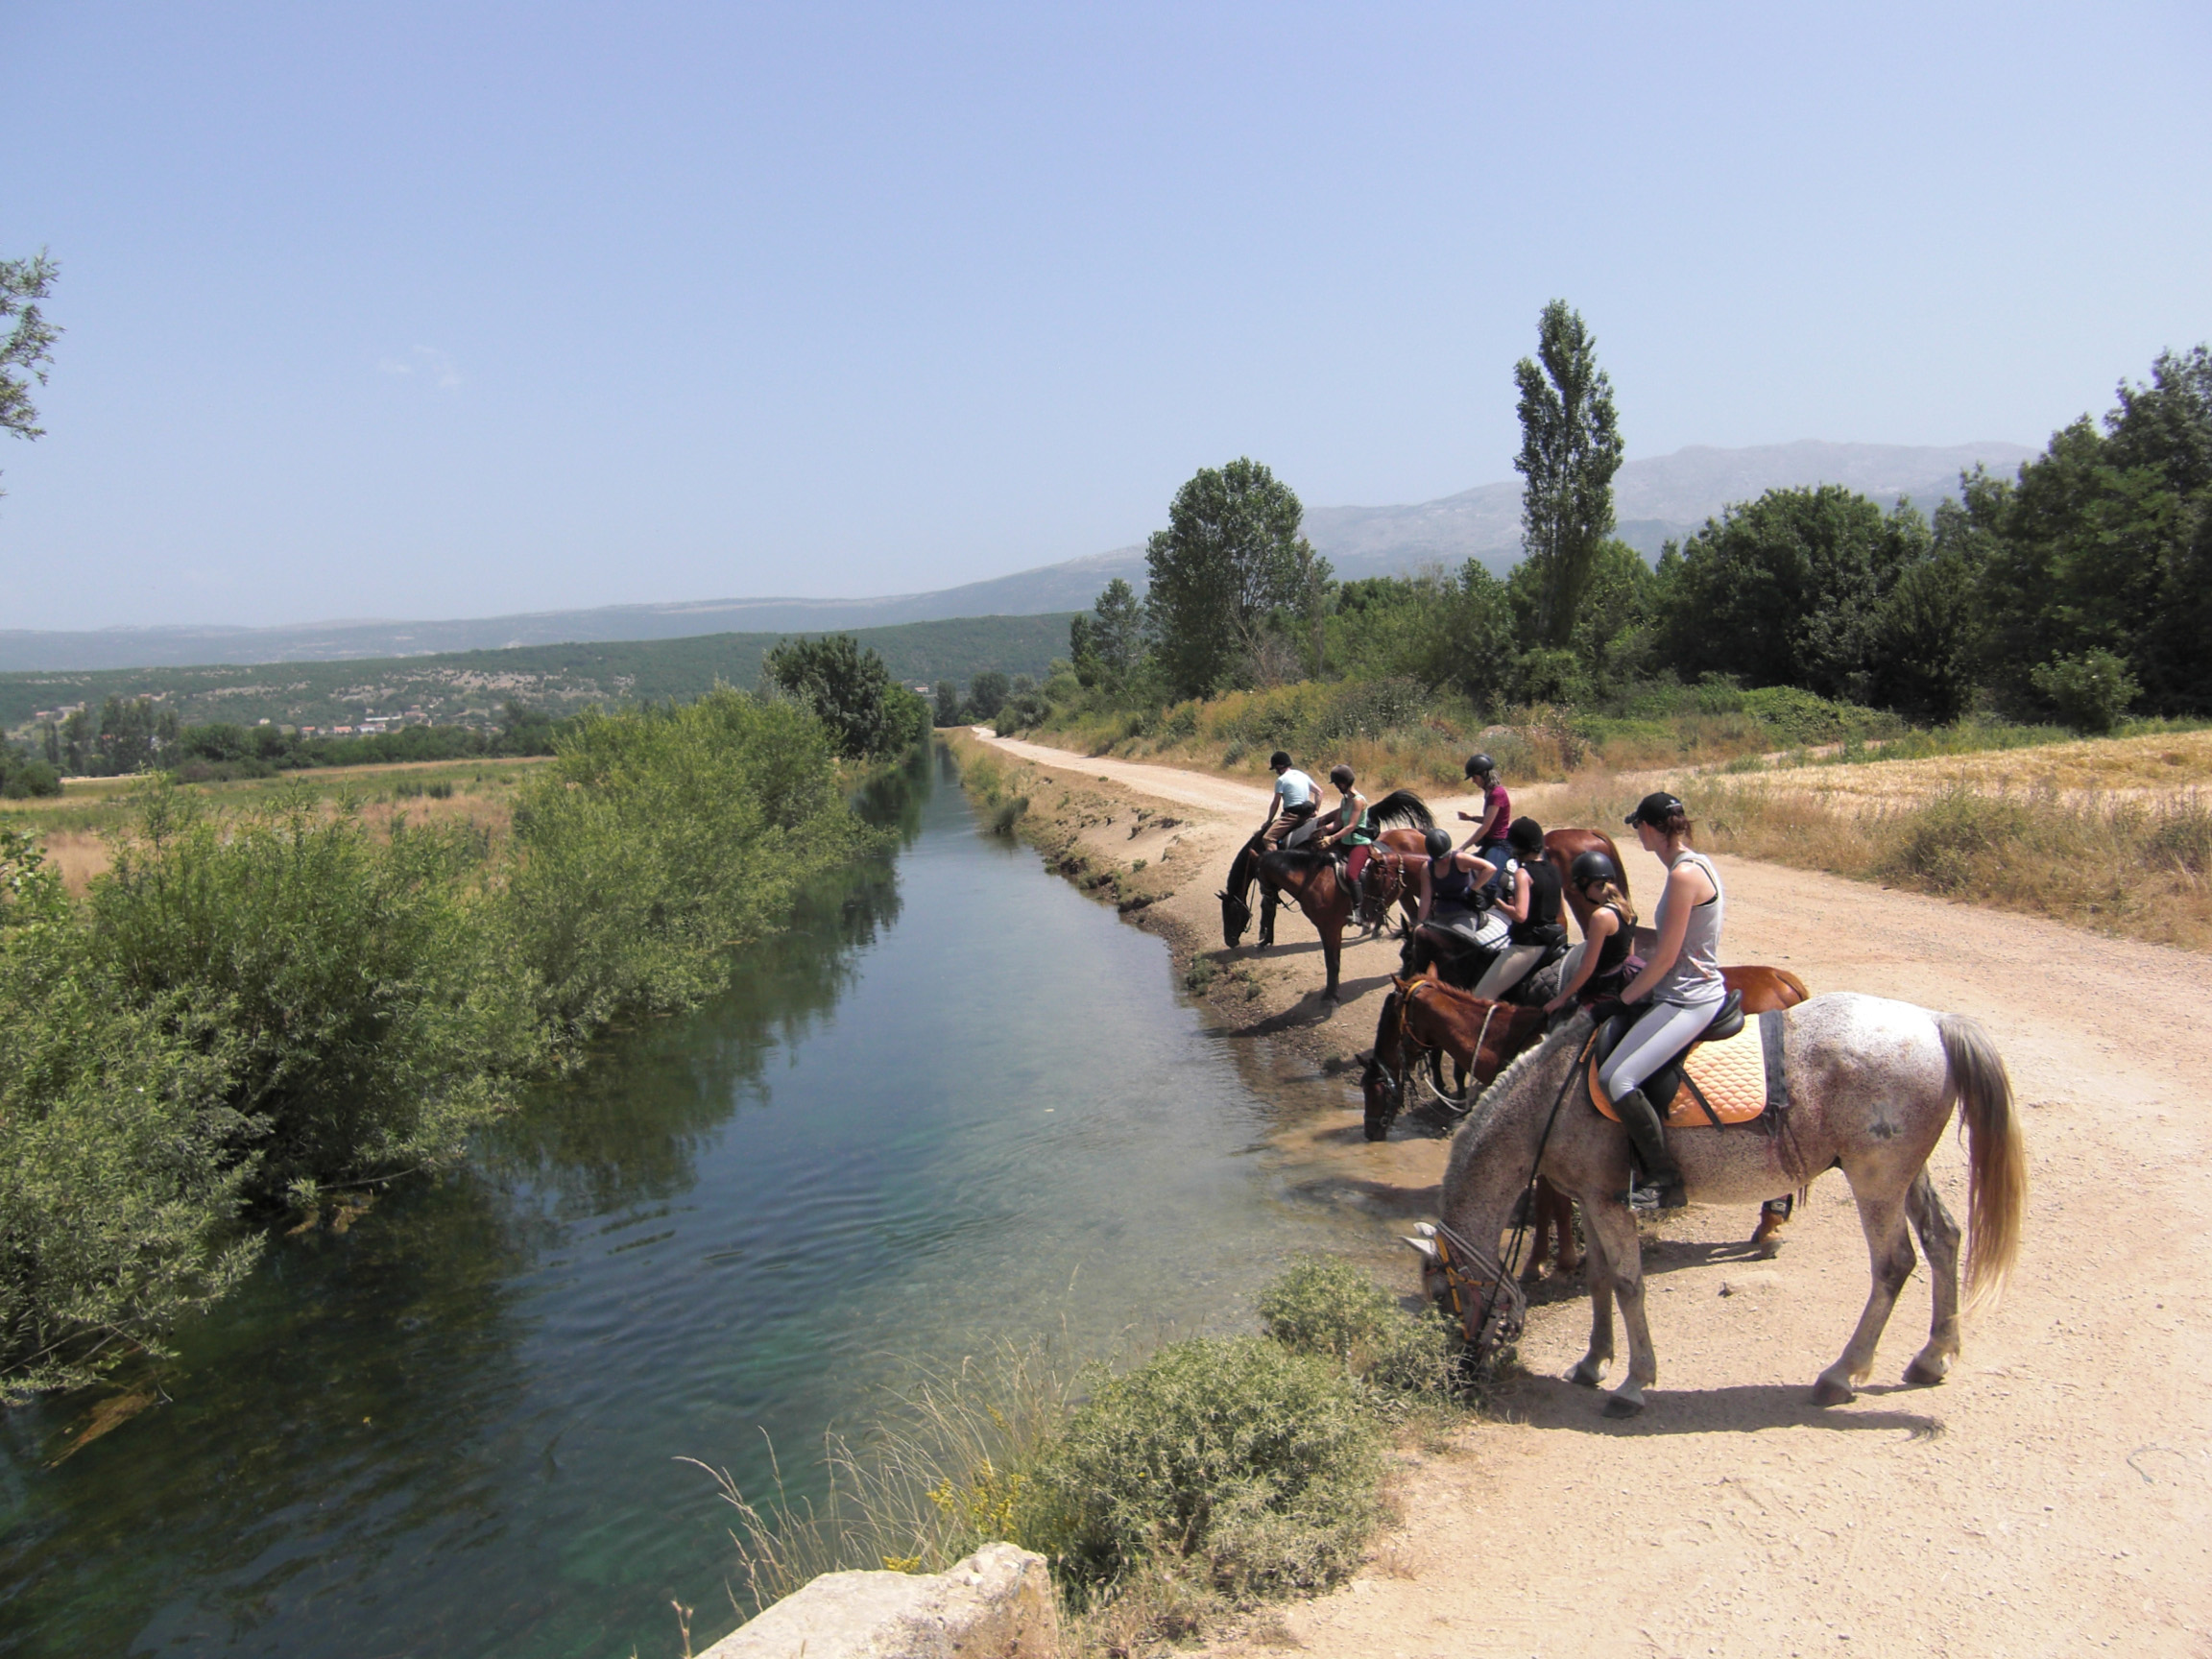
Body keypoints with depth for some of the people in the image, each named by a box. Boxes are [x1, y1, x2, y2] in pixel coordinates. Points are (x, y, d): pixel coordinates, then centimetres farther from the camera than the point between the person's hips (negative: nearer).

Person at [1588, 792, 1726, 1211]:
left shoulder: (1684, 873, -21)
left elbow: (1665, 958, -20)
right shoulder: (1698, 863, 8)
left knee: (1617, 1080, -21)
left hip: (1687, 1000, -11)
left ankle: (1667, 1183, -10)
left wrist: (1627, 998, -5)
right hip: (1686, 989, 11)